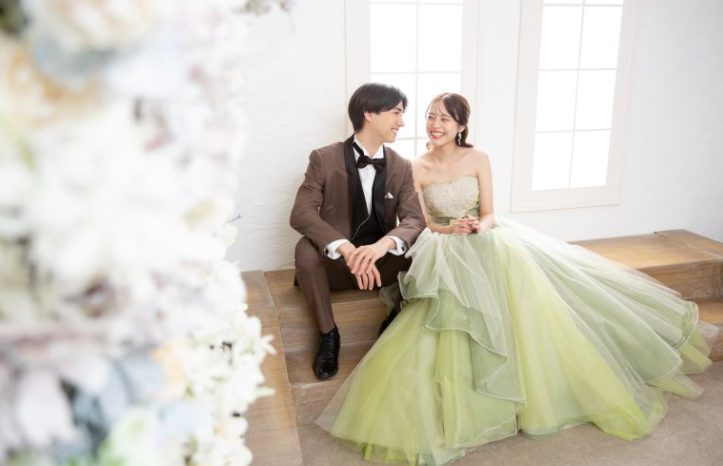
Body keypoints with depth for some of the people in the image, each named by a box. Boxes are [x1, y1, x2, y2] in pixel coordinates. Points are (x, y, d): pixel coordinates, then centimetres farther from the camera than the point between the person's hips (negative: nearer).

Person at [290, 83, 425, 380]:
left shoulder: (402, 167, 0)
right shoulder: (324, 159, -10)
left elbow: (415, 219, -10)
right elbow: (301, 213, -20)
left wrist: (383, 244, -34)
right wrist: (346, 248, -37)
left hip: (382, 262, 2)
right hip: (335, 261, -2)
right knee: (305, 249, -33)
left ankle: (396, 323, 1)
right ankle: (328, 333, -11)